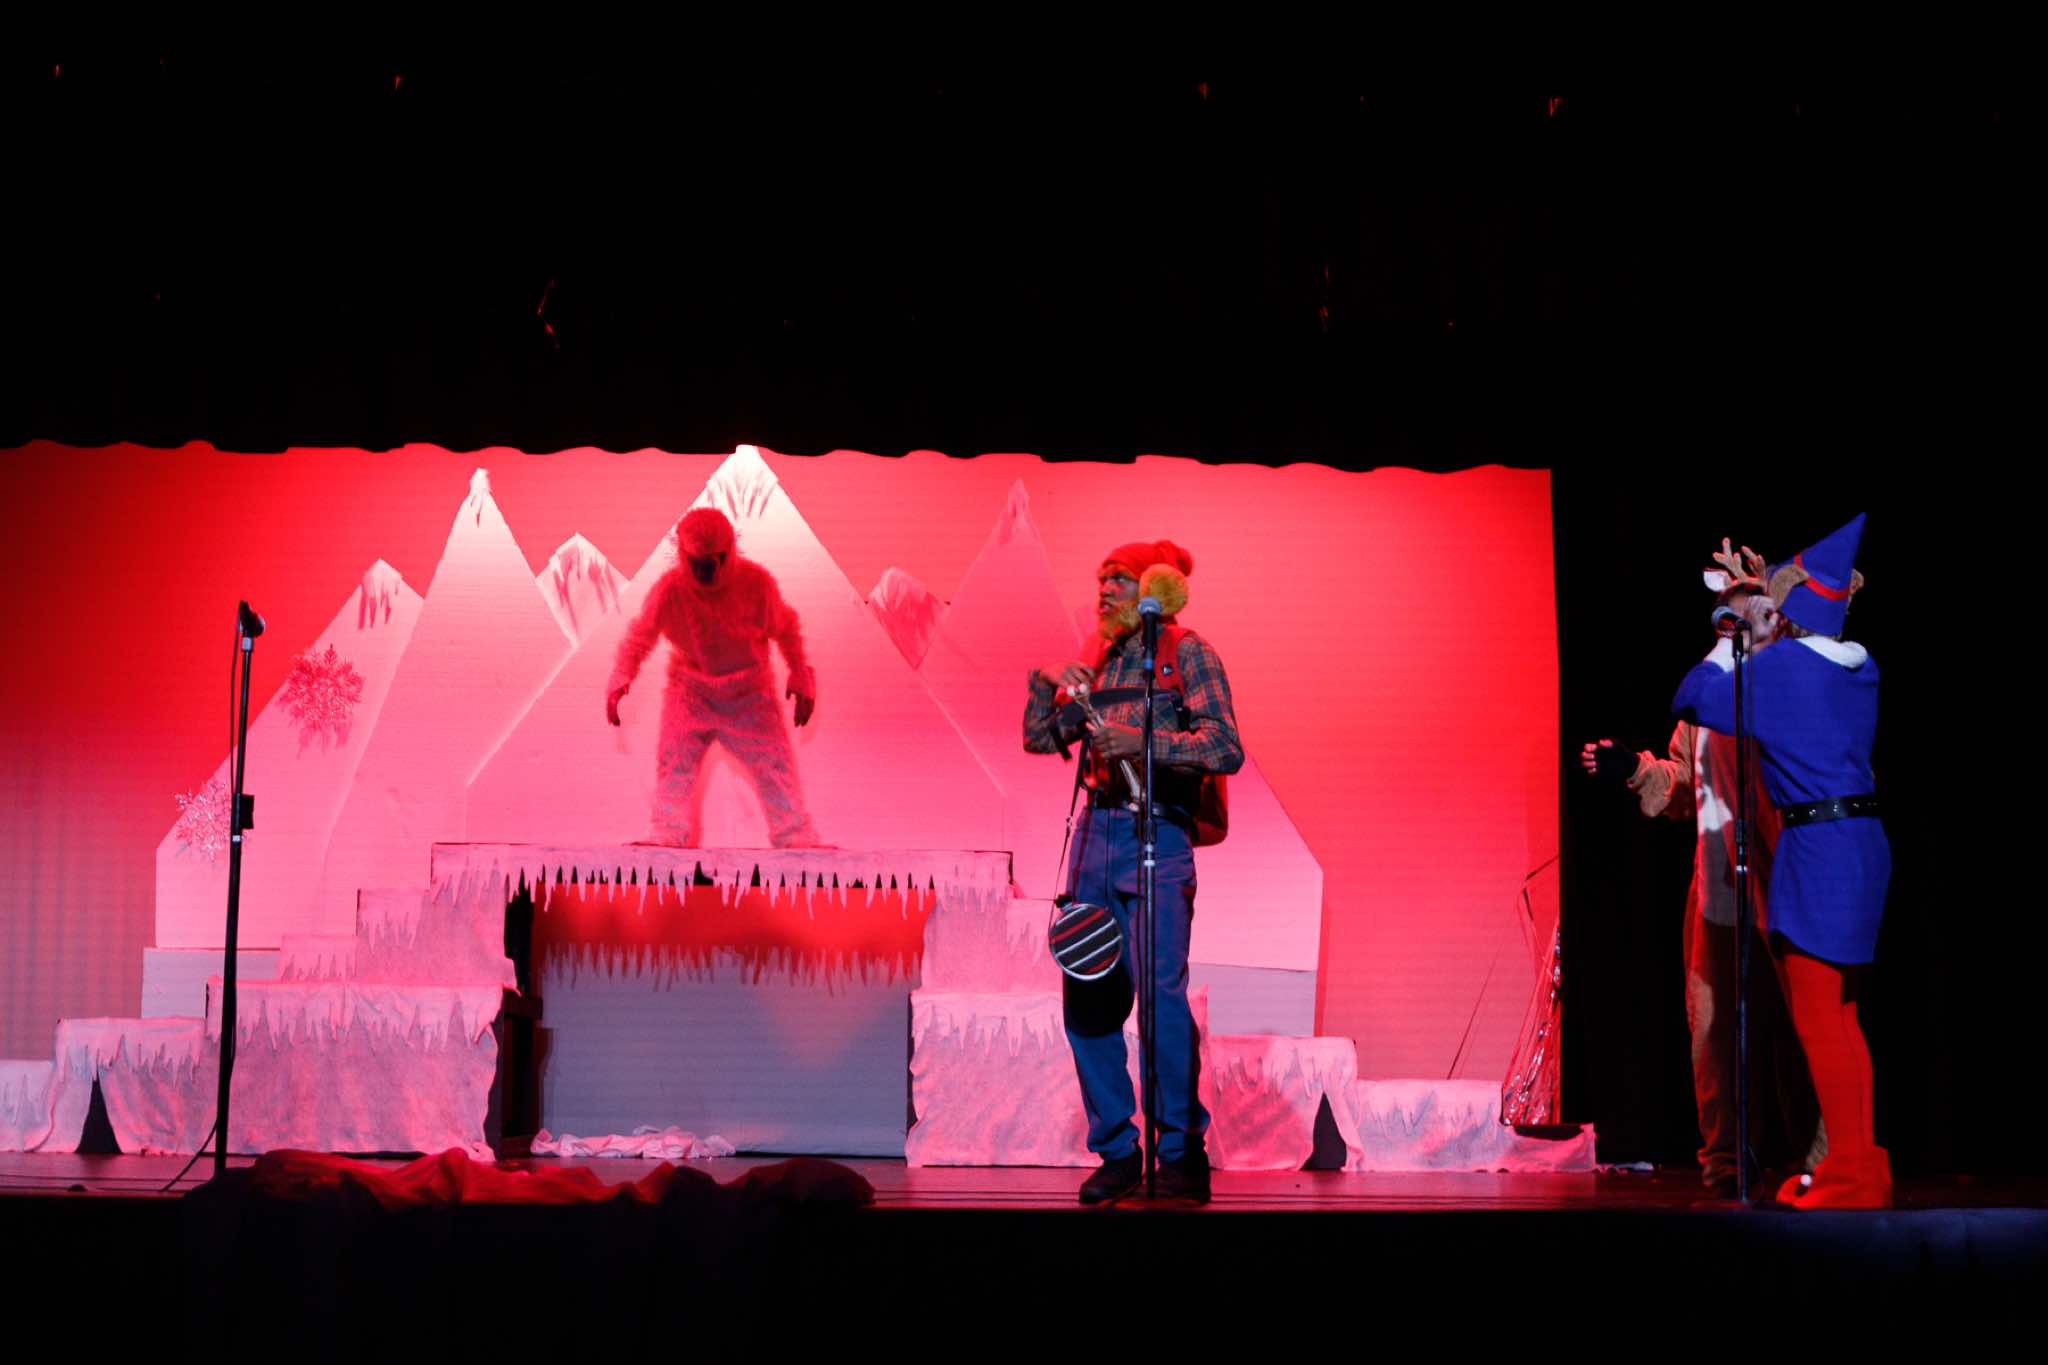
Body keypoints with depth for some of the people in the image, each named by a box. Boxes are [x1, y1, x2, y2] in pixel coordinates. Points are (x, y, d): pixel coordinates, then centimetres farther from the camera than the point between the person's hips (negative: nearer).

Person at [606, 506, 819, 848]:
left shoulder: (756, 582, -17)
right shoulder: (670, 589, -16)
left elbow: (786, 630, -1)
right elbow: (640, 635, -2)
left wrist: (801, 677, 4)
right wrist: (620, 679, -10)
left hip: (749, 689, -1)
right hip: (690, 688, 1)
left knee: (774, 763, -5)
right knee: (674, 760, -9)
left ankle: (797, 839, 2)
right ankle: (669, 835, -3)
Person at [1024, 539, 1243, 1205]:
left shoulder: (1186, 652, 0)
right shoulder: (1099, 660, 17)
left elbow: (1226, 749, -10)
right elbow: (1042, 738, 18)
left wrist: (1143, 740, -20)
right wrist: (1045, 690, -2)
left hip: (1158, 835, -6)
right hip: (1096, 831, 6)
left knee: (1160, 990, -14)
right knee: (1085, 997, 3)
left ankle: (1183, 1152, -3)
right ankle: (1116, 1150, 14)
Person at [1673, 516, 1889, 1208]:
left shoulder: (1778, 666, -12)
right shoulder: (1857, 668, 10)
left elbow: (1692, 700, -2)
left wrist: (1732, 643, 8)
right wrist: (1758, 643, 19)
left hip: (1816, 851, -9)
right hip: (1863, 842, 9)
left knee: (1818, 1021, -4)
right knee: (1838, 1019, 16)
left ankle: (1851, 1174, -2)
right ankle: (1862, 1165, 21)